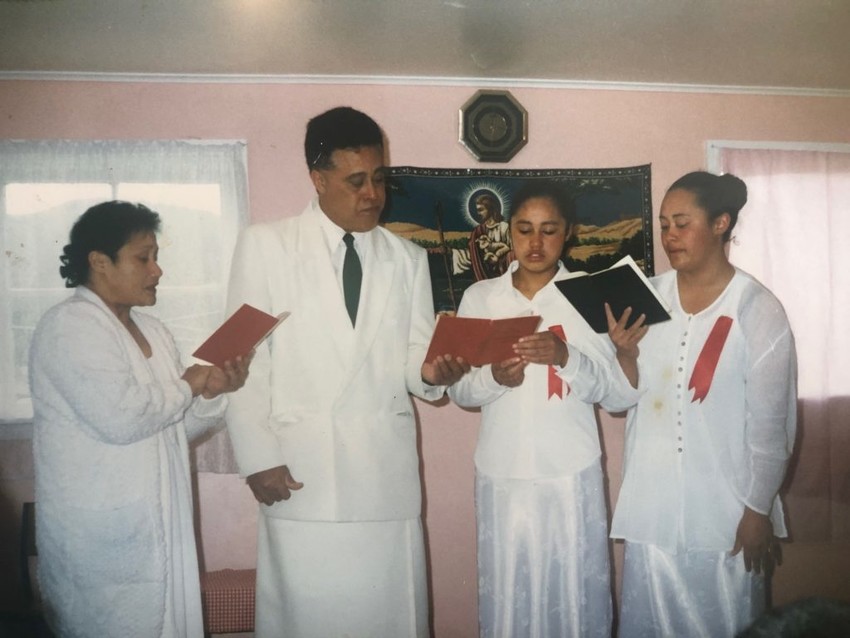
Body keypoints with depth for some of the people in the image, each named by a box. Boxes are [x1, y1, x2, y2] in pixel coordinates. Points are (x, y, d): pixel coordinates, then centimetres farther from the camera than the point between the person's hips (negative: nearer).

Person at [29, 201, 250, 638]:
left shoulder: (152, 331, 13)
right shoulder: (69, 326, -13)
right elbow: (119, 417, -27)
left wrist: (212, 393, -4)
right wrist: (186, 387, -11)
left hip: (158, 528, 8)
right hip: (101, 539, -8)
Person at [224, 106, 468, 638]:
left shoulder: (409, 259, 10)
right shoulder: (265, 245, 1)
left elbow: (413, 357, 8)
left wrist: (430, 370, -15)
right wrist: (258, 457, -5)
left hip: (387, 470, 3)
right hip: (300, 471, -2)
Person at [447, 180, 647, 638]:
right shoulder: (479, 298, 3)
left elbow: (621, 395, -5)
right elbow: (459, 390, 3)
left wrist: (567, 356, -21)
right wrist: (494, 378, -17)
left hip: (571, 477, -1)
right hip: (501, 476, 1)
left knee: (574, 596, 6)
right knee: (506, 598, 8)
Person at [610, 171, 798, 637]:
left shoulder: (758, 309, -9)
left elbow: (770, 423, -7)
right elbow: (631, 395, 5)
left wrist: (758, 510, -6)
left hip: (724, 504, -3)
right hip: (651, 501, 3)